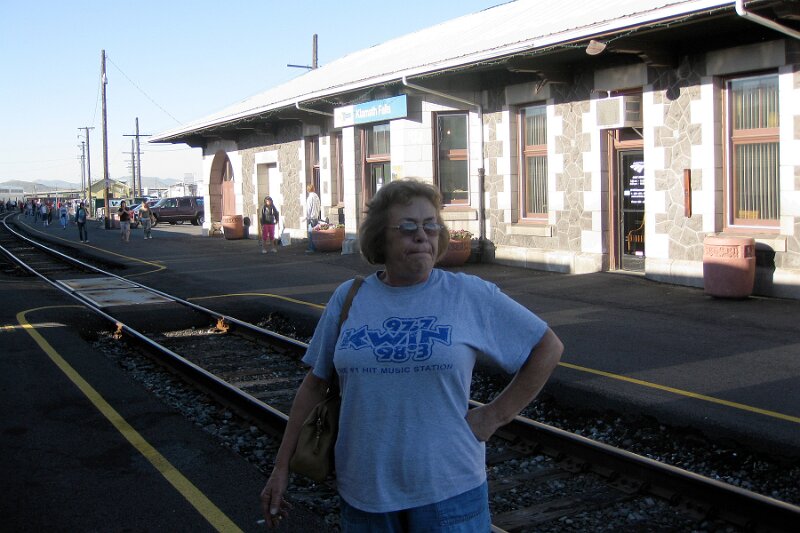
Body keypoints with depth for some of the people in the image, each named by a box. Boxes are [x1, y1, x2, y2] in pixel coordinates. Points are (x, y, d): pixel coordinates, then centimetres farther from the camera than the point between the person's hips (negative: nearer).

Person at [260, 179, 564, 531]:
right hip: (363, 490, 2)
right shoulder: (348, 298, 1)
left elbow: (548, 348, 1)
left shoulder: (472, 296, -6)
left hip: (448, 491, -2)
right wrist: (281, 467, 7)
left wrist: (496, 415, -4)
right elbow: (316, 383, 7)